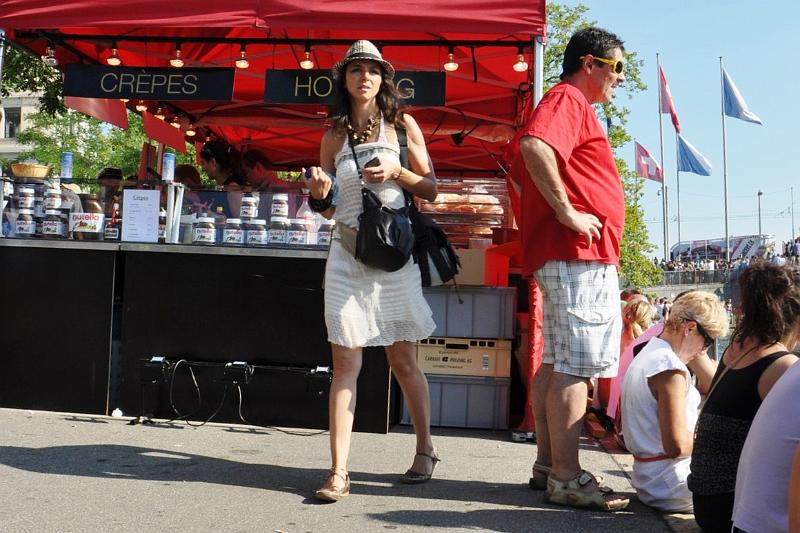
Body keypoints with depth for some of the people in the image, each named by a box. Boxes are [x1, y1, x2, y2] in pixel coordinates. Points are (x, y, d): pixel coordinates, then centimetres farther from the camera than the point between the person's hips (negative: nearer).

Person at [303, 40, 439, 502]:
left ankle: (425, 450, 27)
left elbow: (431, 189, 5)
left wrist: (397, 172, -11)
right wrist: (320, 194, -8)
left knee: (404, 360, 7)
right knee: (345, 362, -2)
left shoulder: (403, 125, 5)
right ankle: (339, 472, 2)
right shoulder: (334, 136, 10)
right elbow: (329, 210, 14)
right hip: (347, 252, 2)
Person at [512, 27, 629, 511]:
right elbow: (534, 146, -27)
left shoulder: (572, 106, 26)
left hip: (565, 257, 11)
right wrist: (567, 212, -23)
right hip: (581, 255, -11)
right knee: (577, 367, -9)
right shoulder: (569, 99, -6)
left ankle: (548, 464, 19)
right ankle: (567, 478, -4)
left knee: (556, 363, 11)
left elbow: (525, 170, 30)